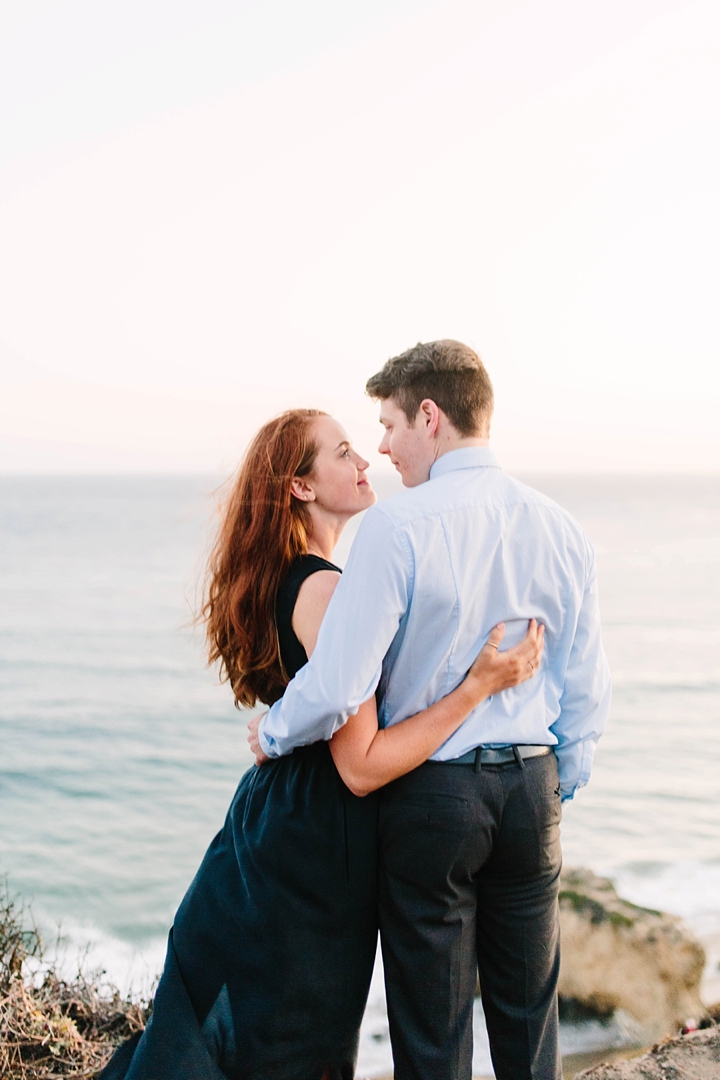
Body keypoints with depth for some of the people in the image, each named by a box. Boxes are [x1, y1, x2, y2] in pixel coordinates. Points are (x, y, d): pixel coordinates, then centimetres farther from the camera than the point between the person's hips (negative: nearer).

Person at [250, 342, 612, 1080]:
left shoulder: (397, 526, -17)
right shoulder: (558, 527, 0)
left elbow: (337, 687, -21)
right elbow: (586, 689, 5)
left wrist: (272, 734, -1)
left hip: (429, 792, -5)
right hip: (531, 791, 5)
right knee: (528, 1010, 19)